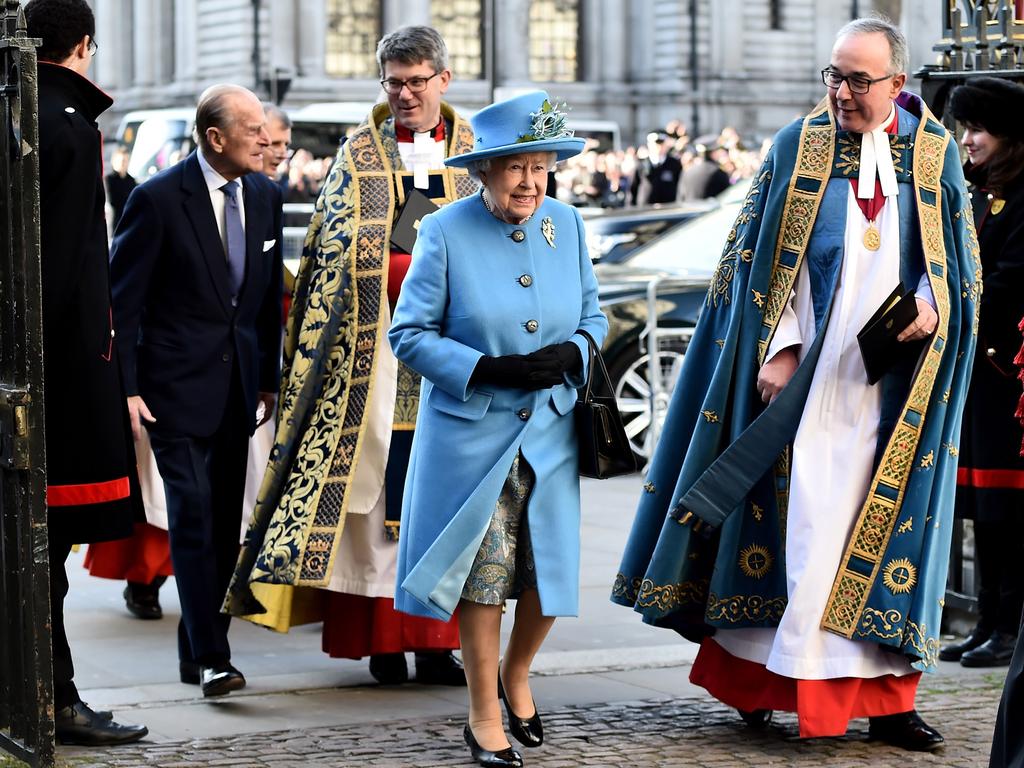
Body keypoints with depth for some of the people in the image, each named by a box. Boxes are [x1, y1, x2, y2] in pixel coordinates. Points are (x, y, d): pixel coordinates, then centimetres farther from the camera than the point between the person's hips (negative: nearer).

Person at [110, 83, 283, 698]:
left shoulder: (264, 196, 6)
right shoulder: (159, 199, -11)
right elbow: (124, 299, -9)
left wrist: (269, 378, 13)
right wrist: (127, 388, -14)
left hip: (238, 383, 6)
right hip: (178, 382, -6)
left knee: (225, 518, 9)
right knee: (194, 512, -11)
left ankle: (198, 650, 20)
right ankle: (210, 658, -9)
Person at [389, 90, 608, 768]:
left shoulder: (567, 225, 3)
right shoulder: (445, 232, -9)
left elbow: (593, 316, 11)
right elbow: (410, 333, -8)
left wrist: (572, 354, -12)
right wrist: (488, 368, -20)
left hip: (551, 430, 4)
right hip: (472, 432, -4)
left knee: (550, 566, 8)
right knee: (484, 569, 3)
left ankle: (516, 675, 38)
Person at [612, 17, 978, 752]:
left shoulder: (935, 152, 6)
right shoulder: (799, 145, 2)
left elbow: (956, 259, 12)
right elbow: (764, 259, 0)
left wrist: (932, 307, -9)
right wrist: (779, 349, -9)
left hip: (894, 379, 2)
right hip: (808, 375, -2)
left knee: (888, 523, 3)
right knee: (796, 518, -2)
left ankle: (885, 695, 6)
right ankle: (755, 676, 8)